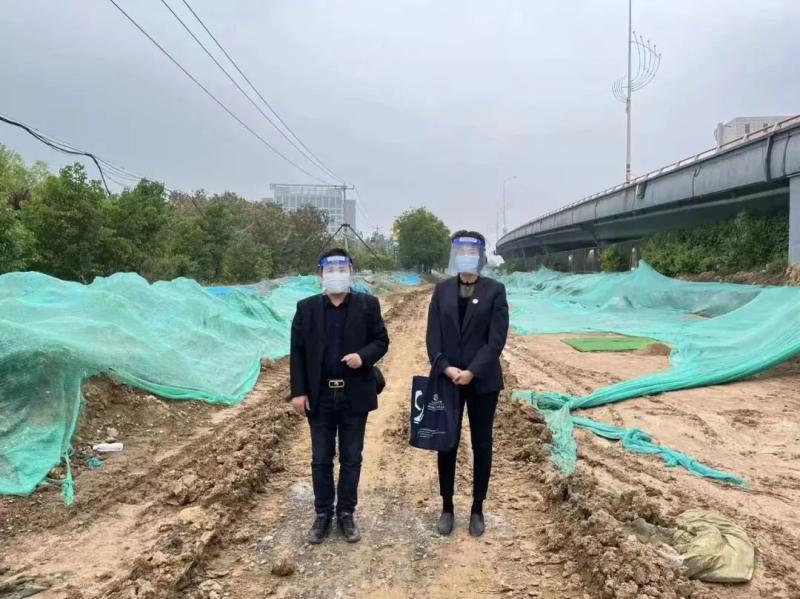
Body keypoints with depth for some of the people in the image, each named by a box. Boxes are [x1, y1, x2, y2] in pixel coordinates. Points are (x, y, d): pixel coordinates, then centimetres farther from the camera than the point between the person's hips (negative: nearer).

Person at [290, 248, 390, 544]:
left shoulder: (368, 304, -2)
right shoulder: (306, 307, 1)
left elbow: (381, 341, 1)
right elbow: (297, 351, 1)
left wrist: (363, 355, -20)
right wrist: (298, 391, -4)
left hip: (354, 395, -1)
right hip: (320, 396, 1)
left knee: (351, 459, 10)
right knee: (321, 460, 11)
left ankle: (346, 513, 26)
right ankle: (323, 514, 27)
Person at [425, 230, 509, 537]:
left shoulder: (494, 290, -3)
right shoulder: (442, 290, 4)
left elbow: (497, 339, -9)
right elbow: (433, 335, 0)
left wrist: (472, 372, -17)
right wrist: (446, 368, -15)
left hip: (482, 380, -1)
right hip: (447, 379, 2)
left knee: (481, 445, 8)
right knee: (446, 445, 8)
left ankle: (477, 509, 23)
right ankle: (447, 507, 23)